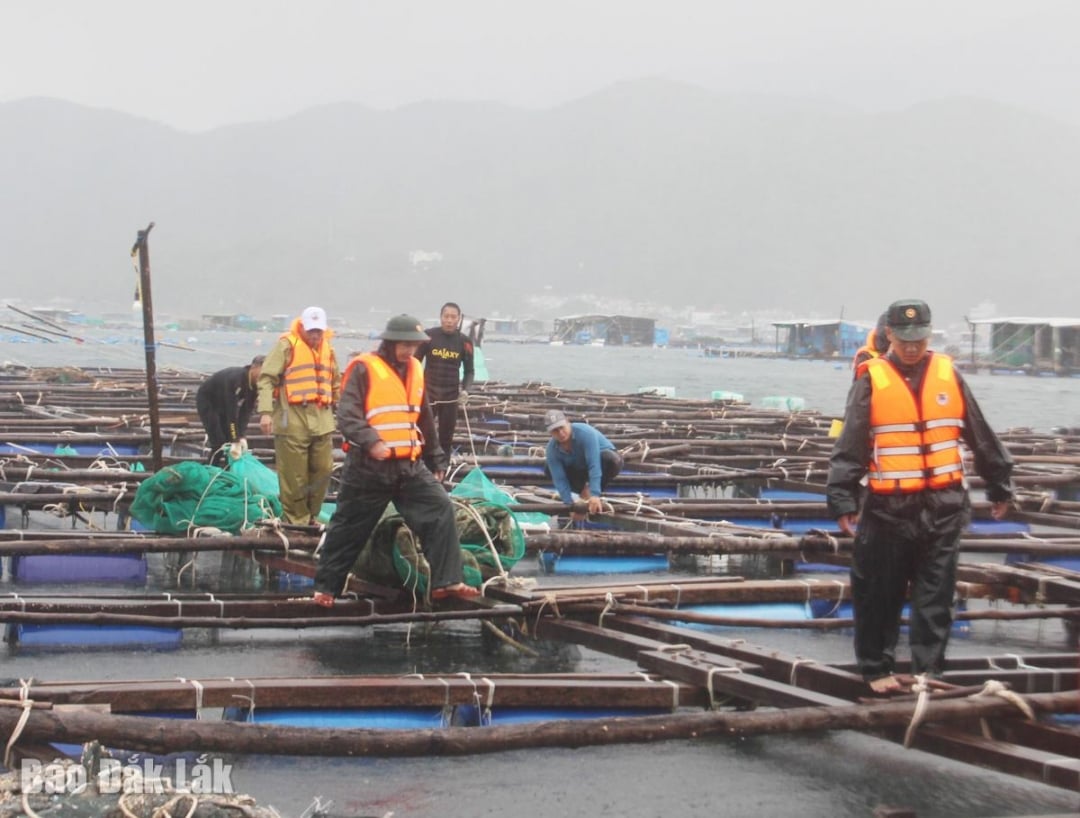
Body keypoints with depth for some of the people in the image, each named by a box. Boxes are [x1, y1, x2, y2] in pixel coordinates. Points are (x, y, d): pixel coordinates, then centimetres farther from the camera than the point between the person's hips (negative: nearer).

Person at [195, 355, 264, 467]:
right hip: (207, 401, -8)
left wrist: (241, 436, -24)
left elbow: (246, 412, -13)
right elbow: (232, 412, -37)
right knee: (219, 444, -18)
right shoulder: (235, 378, -36)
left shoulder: (254, 385, -13)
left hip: (223, 405, 8)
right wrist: (235, 441, -37)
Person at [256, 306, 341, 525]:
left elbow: (336, 384, 28)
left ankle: (311, 516, 22)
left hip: (322, 421, 6)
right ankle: (296, 520, 6)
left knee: (322, 470, 7)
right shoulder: (287, 345, -3)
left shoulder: (327, 349, 17)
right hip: (292, 421, -6)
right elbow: (267, 378, -8)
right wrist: (265, 411, -17)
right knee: (293, 476, -3)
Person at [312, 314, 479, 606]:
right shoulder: (364, 368, -8)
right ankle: (326, 586, 18)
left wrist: (436, 460, 25)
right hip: (369, 467, -6)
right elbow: (347, 415, -16)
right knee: (349, 528, 3)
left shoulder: (415, 370, 13)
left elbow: (424, 420, 23)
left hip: (409, 465, 6)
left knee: (441, 510, -9)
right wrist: (369, 440, -32)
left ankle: (446, 582, -8)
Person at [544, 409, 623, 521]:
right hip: (580, 469, 5)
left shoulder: (585, 433, -35)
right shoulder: (552, 449, -20)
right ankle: (583, 490, 3)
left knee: (611, 459, -39)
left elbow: (594, 465, -41)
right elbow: (559, 479, -19)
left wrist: (595, 495, -48)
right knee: (548, 469, -11)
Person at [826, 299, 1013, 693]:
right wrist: (843, 501, -12)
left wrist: (999, 486, 18)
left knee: (935, 596, 5)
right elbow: (849, 448, -6)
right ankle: (876, 667, 17)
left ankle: (928, 668, 13)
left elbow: (981, 436, 14)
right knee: (880, 594, 5)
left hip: (943, 507, 2)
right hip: (889, 508, -2)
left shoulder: (948, 375, 5)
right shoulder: (872, 380, -4)